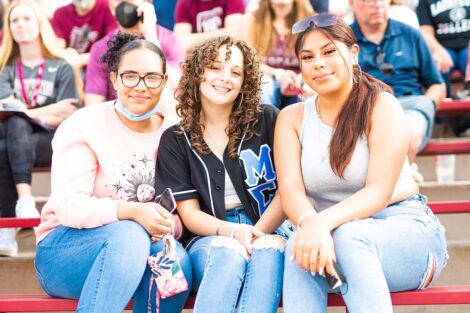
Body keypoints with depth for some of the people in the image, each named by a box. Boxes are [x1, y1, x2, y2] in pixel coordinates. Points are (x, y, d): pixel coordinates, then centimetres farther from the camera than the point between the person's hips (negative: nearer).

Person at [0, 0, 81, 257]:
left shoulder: (61, 68, 8)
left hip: (51, 141, -2)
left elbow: (67, 117, -1)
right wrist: (45, 113, -13)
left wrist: (26, 111, -8)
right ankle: (25, 200, -45)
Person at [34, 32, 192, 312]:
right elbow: (67, 205, -17)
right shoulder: (83, 126, -6)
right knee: (128, 235, -36)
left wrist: (166, 228, -23)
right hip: (65, 249, -3)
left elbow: (181, 213, 3)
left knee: (177, 259, -31)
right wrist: (132, 211, -33)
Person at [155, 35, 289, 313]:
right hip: (210, 240, 0)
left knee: (267, 250, -36)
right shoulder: (175, 140, 7)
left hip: (267, 234, 0)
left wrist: (255, 234, -15)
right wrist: (233, 231, -18)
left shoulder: (267, 121, 6)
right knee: (230, 252, -36)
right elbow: (190, 213, 3)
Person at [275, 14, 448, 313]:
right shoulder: (292, 118, 6)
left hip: (405, 227, -3)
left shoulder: (381, 106, -6)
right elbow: (290, 190, -8)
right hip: (330, 232, 3)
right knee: (301, 246, -31)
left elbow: (379, 191, -17)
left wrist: (325, 221, -35)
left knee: (348, 236, -36)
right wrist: (310, 223, -33)